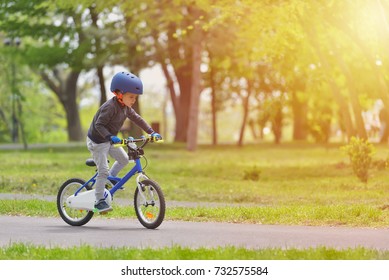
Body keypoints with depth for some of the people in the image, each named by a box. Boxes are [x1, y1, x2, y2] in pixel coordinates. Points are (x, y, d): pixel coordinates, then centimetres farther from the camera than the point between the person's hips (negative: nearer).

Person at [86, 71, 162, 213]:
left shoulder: (126, 107, 0)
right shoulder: (110, 107, -28)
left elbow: (137, 119, 8)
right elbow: (99, 125, -32)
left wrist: (151, 132, 0)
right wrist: (110, 137, -46)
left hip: (110, 140, 9)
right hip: (97, 141, -9)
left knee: (124, 159, 8)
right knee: (103, 170, -10)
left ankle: (108, 180, 27)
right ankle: (99, 201, -3)